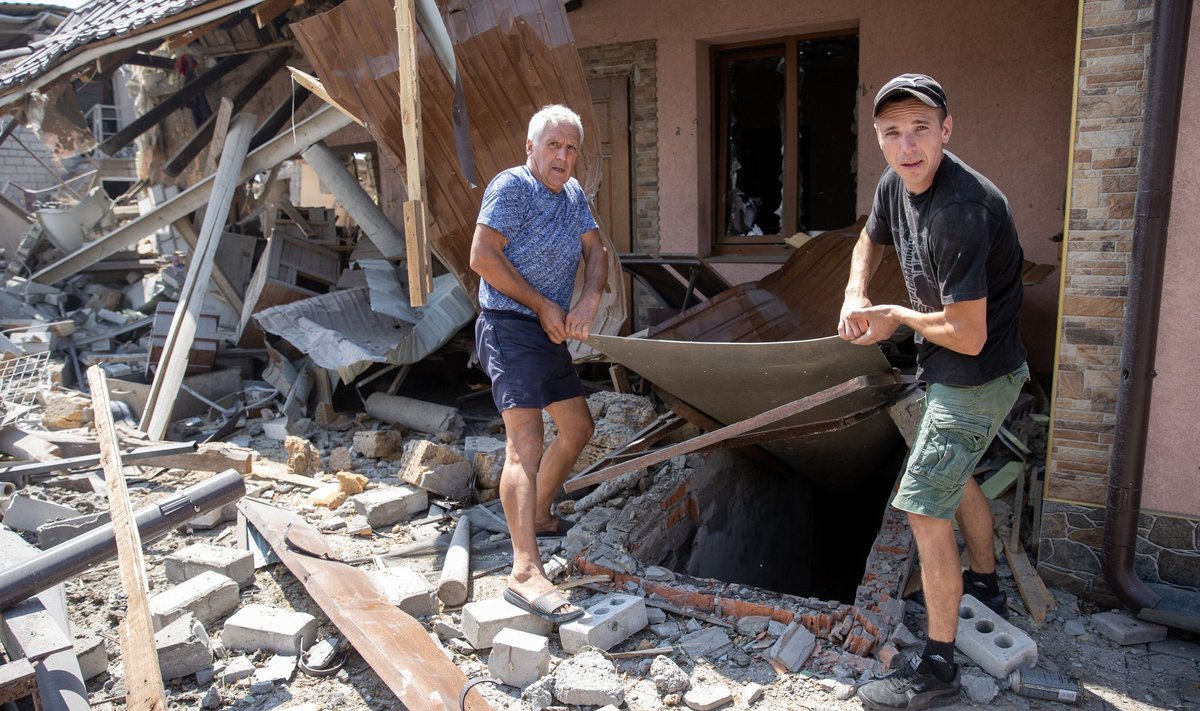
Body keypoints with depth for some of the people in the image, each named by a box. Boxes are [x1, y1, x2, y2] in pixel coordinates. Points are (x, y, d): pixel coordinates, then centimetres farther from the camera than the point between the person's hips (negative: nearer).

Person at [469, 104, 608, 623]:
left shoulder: (573, 193, 15)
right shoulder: (511, 186, -10)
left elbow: (595, 252, 10)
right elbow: (483, 257, -19)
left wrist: (590, 298, -11)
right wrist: (543, 306, -15)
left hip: (550, 334, 9)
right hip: (510, 328, -9)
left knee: (578, 428, 18)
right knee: (526, 438, -21)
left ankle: (539, 516, 37)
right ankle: (526, 572, -27)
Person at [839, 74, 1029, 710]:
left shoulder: (962, 212, -31)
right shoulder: (895, 185, -3)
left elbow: (967, 336, -31)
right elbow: (870, 242, 19)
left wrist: (897, 316, -13)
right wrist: (855, 295, -2)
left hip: (975, 379, -10)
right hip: (952, 373, 10)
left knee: (925, 509, -6)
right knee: (953, 477, 27)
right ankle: (985, 589, 50)